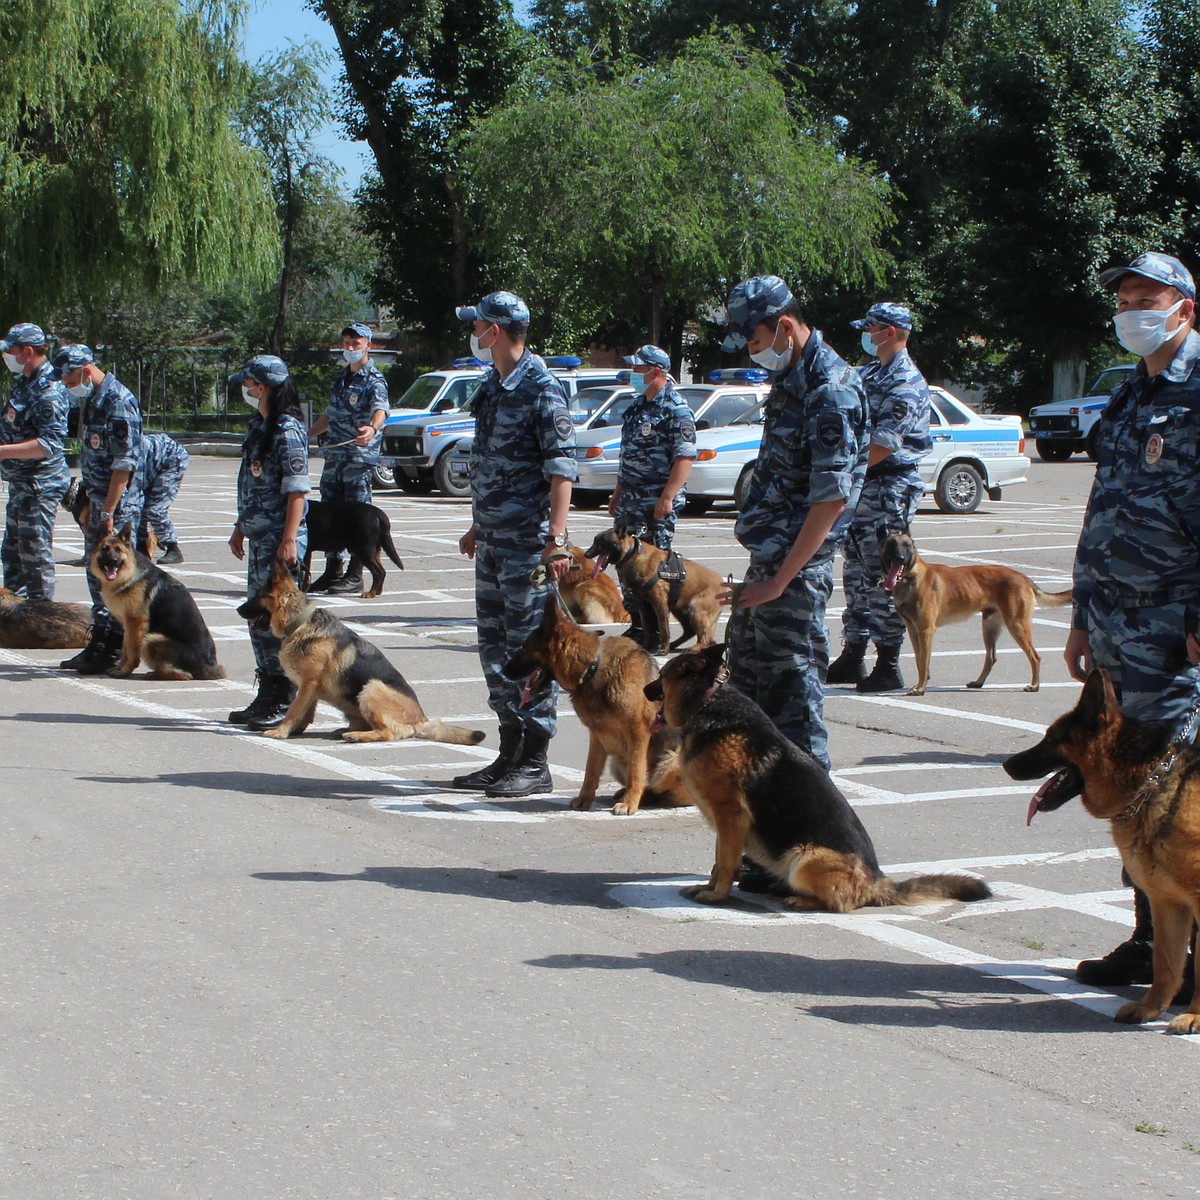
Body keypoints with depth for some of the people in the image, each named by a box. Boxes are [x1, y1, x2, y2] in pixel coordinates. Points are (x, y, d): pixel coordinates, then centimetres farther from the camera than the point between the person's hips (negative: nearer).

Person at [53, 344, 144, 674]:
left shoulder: (119, 402, -17)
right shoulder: (90, 399, 12)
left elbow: (125, 463, -20)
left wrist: (108, 511, -20)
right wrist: (89, 503, 17)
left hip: (119, 503, -9)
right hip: (97, 499, 9)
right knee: (95, 572, 13)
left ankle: (116, 650, 3)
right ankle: (98, 643, 22)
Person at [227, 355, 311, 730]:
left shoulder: (288, 431, -14)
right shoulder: (259, 427, 14)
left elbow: (297, 489, -18)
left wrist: (289, 539, -22)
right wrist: (240, 528, 22)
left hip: (280, 539, -10)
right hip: (258, 537, 10)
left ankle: (285, 702, -1)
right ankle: (266, 697, 20)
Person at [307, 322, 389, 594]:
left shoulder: (374, 380, -7)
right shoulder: (341, 377, 18)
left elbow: (380, 409, -27)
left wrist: (372, 428, -48)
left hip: (360, 456, -8)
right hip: (334, 455, 8)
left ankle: (355, 576, -1)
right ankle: (333, 570, 18)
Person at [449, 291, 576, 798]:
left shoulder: (542, 389, -12)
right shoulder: (492, 387, 15)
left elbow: (561, 469, -18)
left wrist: (556, 538, -25)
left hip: (528, 542, -9)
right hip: (492, 541, 9)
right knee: (495, 647, 12)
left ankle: (535, 763, 2)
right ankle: (509, 755, 19)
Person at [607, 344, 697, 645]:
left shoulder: (676, 410, -12)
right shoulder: (638, 406, 15)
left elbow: (685, 456, -19)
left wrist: (667, 497, -25)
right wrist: (618, 493, 22)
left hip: (657, 505, -9)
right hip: (631, 501, 9)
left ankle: (653, 634, -1)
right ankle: (636, 628, 21)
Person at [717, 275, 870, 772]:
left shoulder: (831, 389, -19)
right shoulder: (791, 377, 11)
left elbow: (831, 499, -23)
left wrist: (781, 579, -22)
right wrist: (766, 570, 16)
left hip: (797, 564, -10)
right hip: (768, 555, 10)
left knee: (791, 680, -4)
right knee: (748, 668, 18)